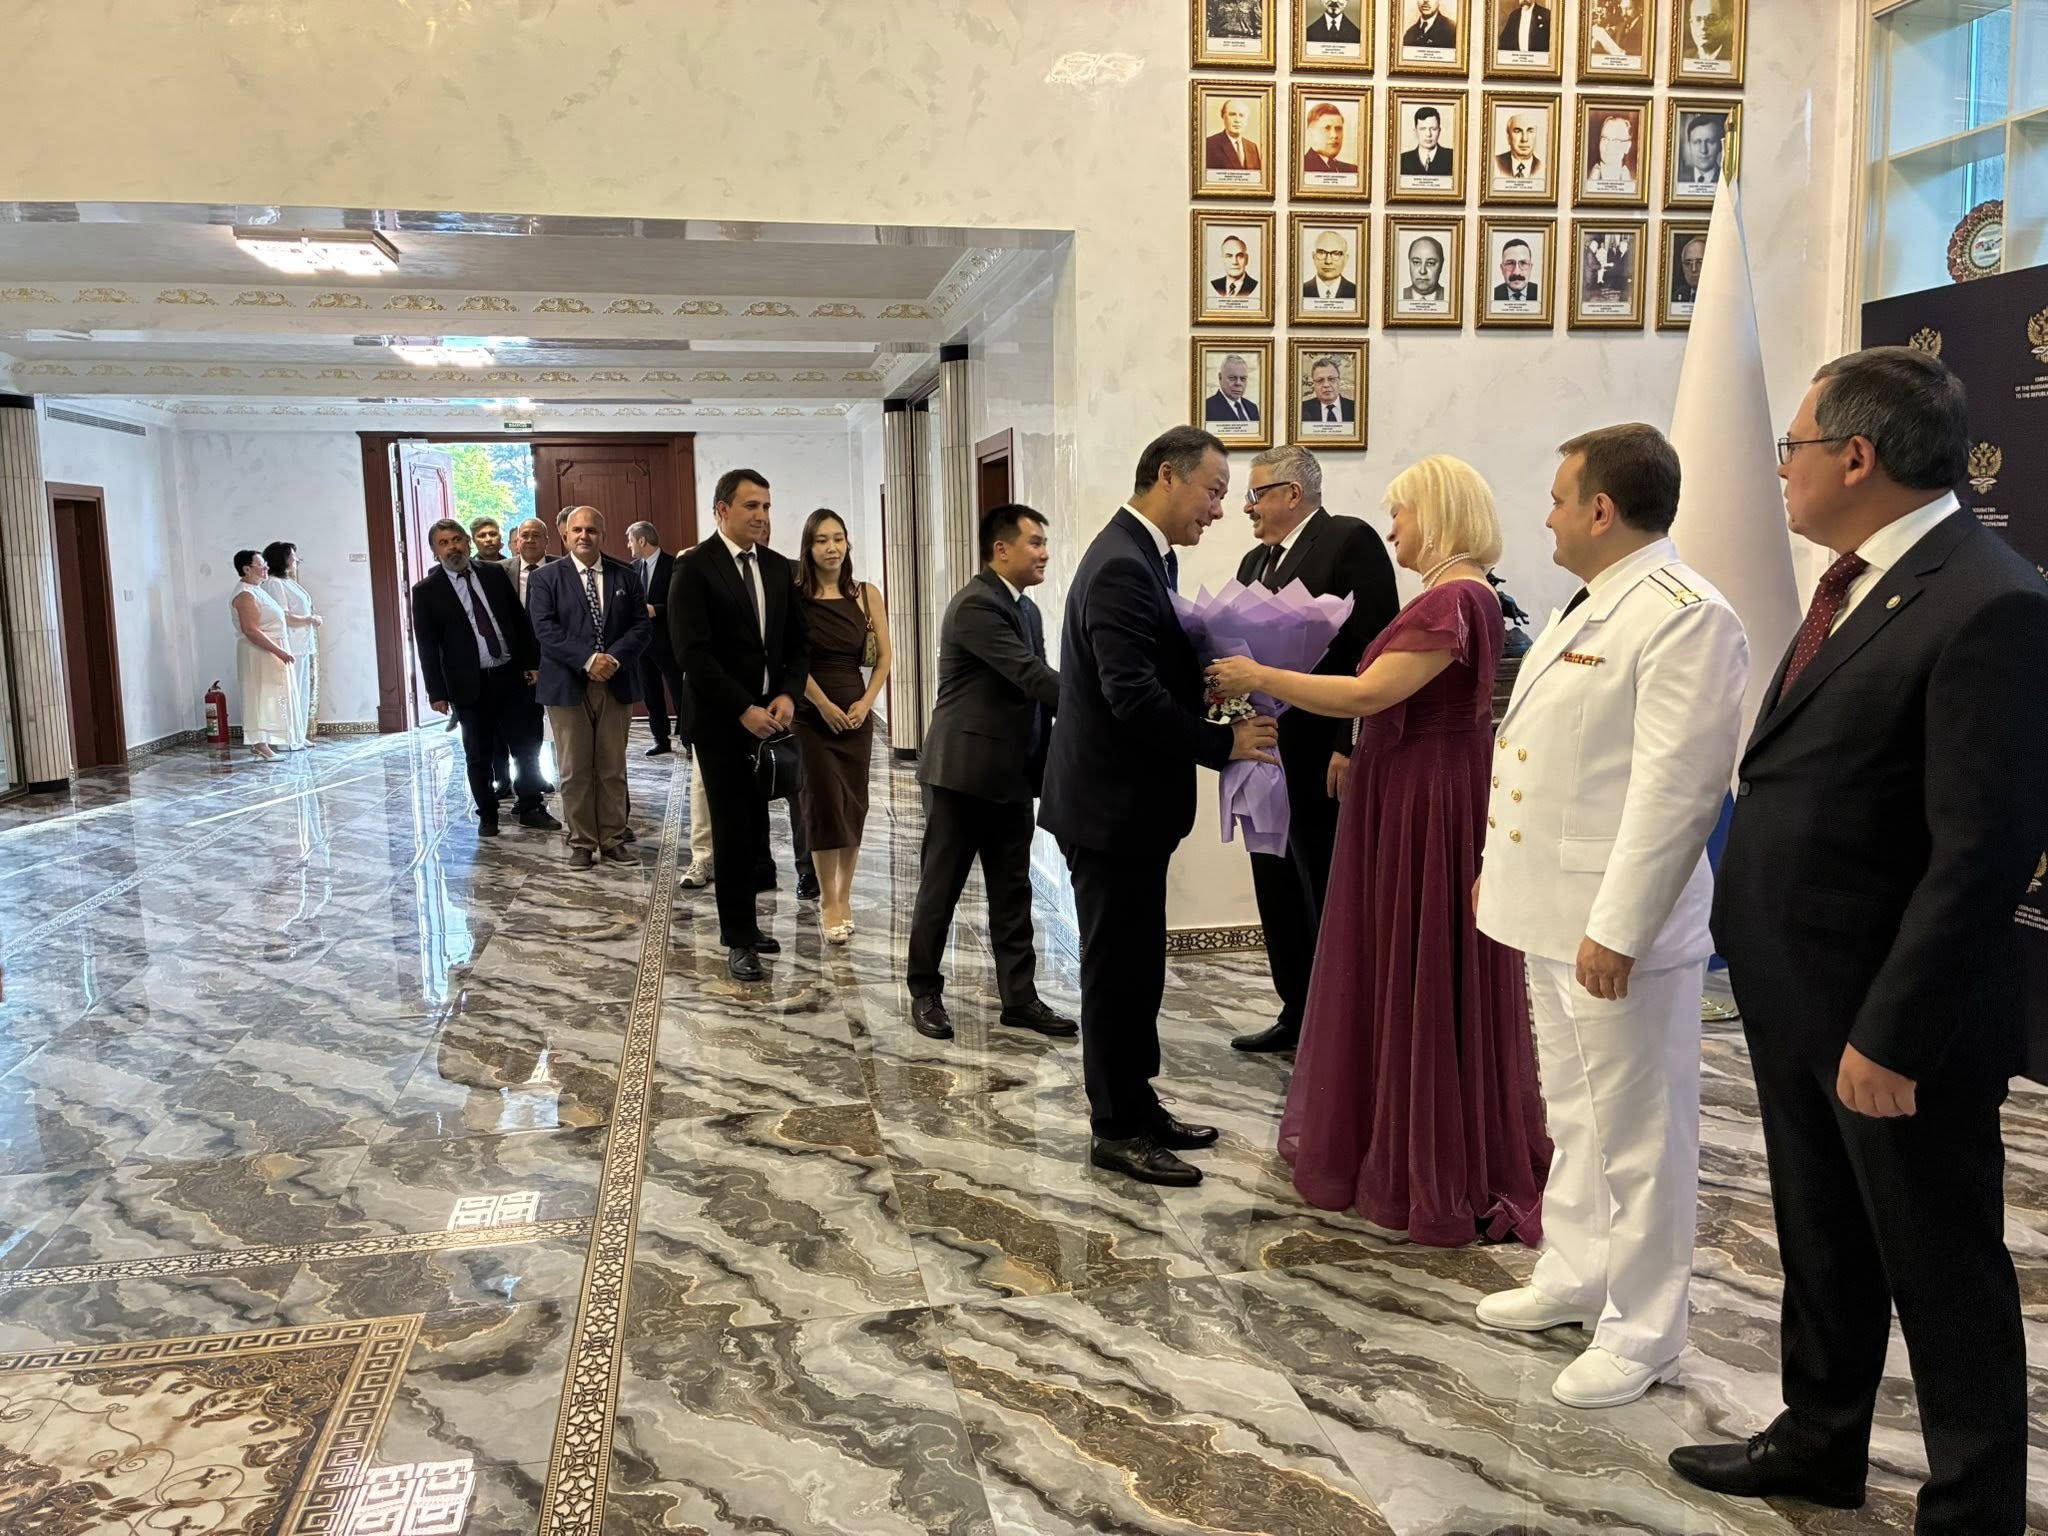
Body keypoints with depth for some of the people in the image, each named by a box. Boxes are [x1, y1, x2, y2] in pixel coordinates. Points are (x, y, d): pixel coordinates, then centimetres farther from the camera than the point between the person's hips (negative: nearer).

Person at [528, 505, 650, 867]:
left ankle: (613, 841, 15)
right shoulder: (545, 578, 3)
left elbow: (641, 626, 2)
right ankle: (582, 843, 12)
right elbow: (545, 629, -8)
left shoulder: (626, 576, 9)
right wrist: (588, 660, -19)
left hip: (616, 684, 2)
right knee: (575, 771, 2)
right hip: (567, 685, -2)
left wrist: (614, 658, -14)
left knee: (613, 769, 7)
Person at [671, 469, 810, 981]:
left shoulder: (778, 568, 10)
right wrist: (743, 709, -17)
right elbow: (692, 651, -14)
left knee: (758, 825, 5)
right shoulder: (695, 568, -7)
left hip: (770, 716, 5)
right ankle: (739, 940, 9)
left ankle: (743, 922, 19)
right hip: (722, 720, -5)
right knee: (733, 828, 0)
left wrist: (787, 695, -5)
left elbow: (799, 642, 12)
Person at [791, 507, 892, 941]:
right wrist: (824, 705, -14)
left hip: (856, 713, 3)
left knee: (854, 805, 6)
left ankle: (844, 896, 18)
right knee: (825, 803, -1)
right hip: (811, 714, -3)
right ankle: (829, 903, 8)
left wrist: (865, 703, -8)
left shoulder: (866, 595, 2)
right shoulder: (794, 596, -6)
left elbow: (884, 657, 3)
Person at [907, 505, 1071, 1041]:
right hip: (963, 771, -8)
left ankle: (1019, 998, 18)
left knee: (1013, 891, 11)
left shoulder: (1027, 609, 13)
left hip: (1014, 775, 8)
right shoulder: (975, 606, -16)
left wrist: (1047, 762, 6)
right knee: (941, 887, 5)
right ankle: (925, 992, 18)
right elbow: (1032, 676, -23)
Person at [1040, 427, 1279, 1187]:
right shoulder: (1122, 567, -20)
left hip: (1129, 801, 10)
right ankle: (1117, 1130, 16)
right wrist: (1225, 743, -20)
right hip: (1111, 805, -10)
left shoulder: (1143, 556, 12)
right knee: (1118, 968, 2)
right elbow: (1135, 697, -27)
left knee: (1134, 964, 18)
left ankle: (1137, 1107, 31)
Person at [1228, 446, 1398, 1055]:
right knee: (1277, 893, 15)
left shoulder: (1350, 541, -9)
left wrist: (1351, 747, -20)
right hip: (1265, 754, 8)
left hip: (1321, 758, -8)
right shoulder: (1255, 561, 17)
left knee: (1327, 897, 2)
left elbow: (1376, 649, -15)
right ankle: (1297, 1013, 28)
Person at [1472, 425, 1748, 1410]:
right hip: (1554, 911, 10)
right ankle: (1574, 1276, 38)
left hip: (1616, 928, -10)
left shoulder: (1683, 617, -18)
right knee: (1573, 1115, 22)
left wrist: (1617, 928, -24)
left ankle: (1641, 1332, 19)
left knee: (1635, 1133, 4)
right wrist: (1503, 866, 21)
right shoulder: (1592, 605, 14)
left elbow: (1674, 789, -23)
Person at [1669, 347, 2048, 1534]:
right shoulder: (1860, 580, 8)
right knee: (1824, 1244, 23)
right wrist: (1782, 985, 14)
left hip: (1891, 1011, -9)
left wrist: (1894, 1032, -21)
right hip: (1804, 993, 9)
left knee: (1943, 1271, 10)